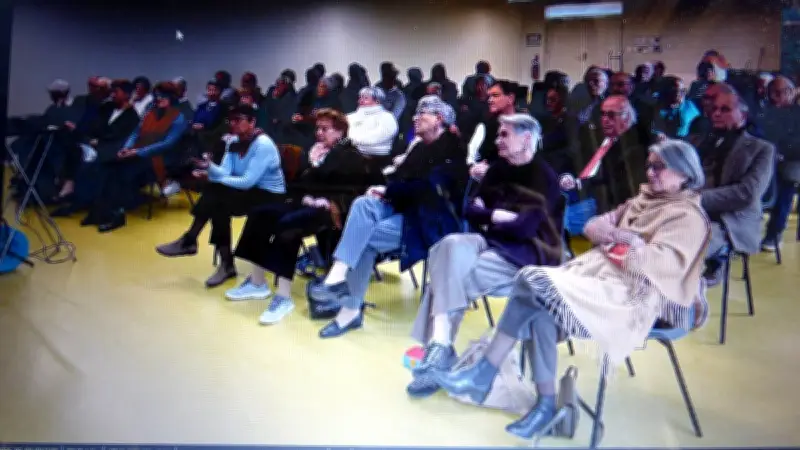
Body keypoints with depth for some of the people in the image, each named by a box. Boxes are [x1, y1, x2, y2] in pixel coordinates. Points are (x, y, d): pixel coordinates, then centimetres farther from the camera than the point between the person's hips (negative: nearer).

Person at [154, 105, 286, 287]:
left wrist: (212, 176, -18)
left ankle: (189, 242, -10)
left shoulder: (263, 145, -19)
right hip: (248, 189, 8)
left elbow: (248, 181, -24)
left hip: (269, 196, -7)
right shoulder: (234, 142, 6)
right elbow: (225, 172, -4)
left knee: (218, 201, -27)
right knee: (213, 193, -19)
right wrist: (210, 168, -26)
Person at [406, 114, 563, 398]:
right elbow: (471, 211, 12)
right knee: (452, 246, -27)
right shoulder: (498, 169, 15)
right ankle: (439, 345, -31)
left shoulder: (545, 178, -7)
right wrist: (498, 216, -6)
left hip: (526, 254, -6)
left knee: (450, 274, -26)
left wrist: (489, 218, -4)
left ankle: (439, 350, -14)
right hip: (492, 243, 6)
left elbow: (524, 229, -18)